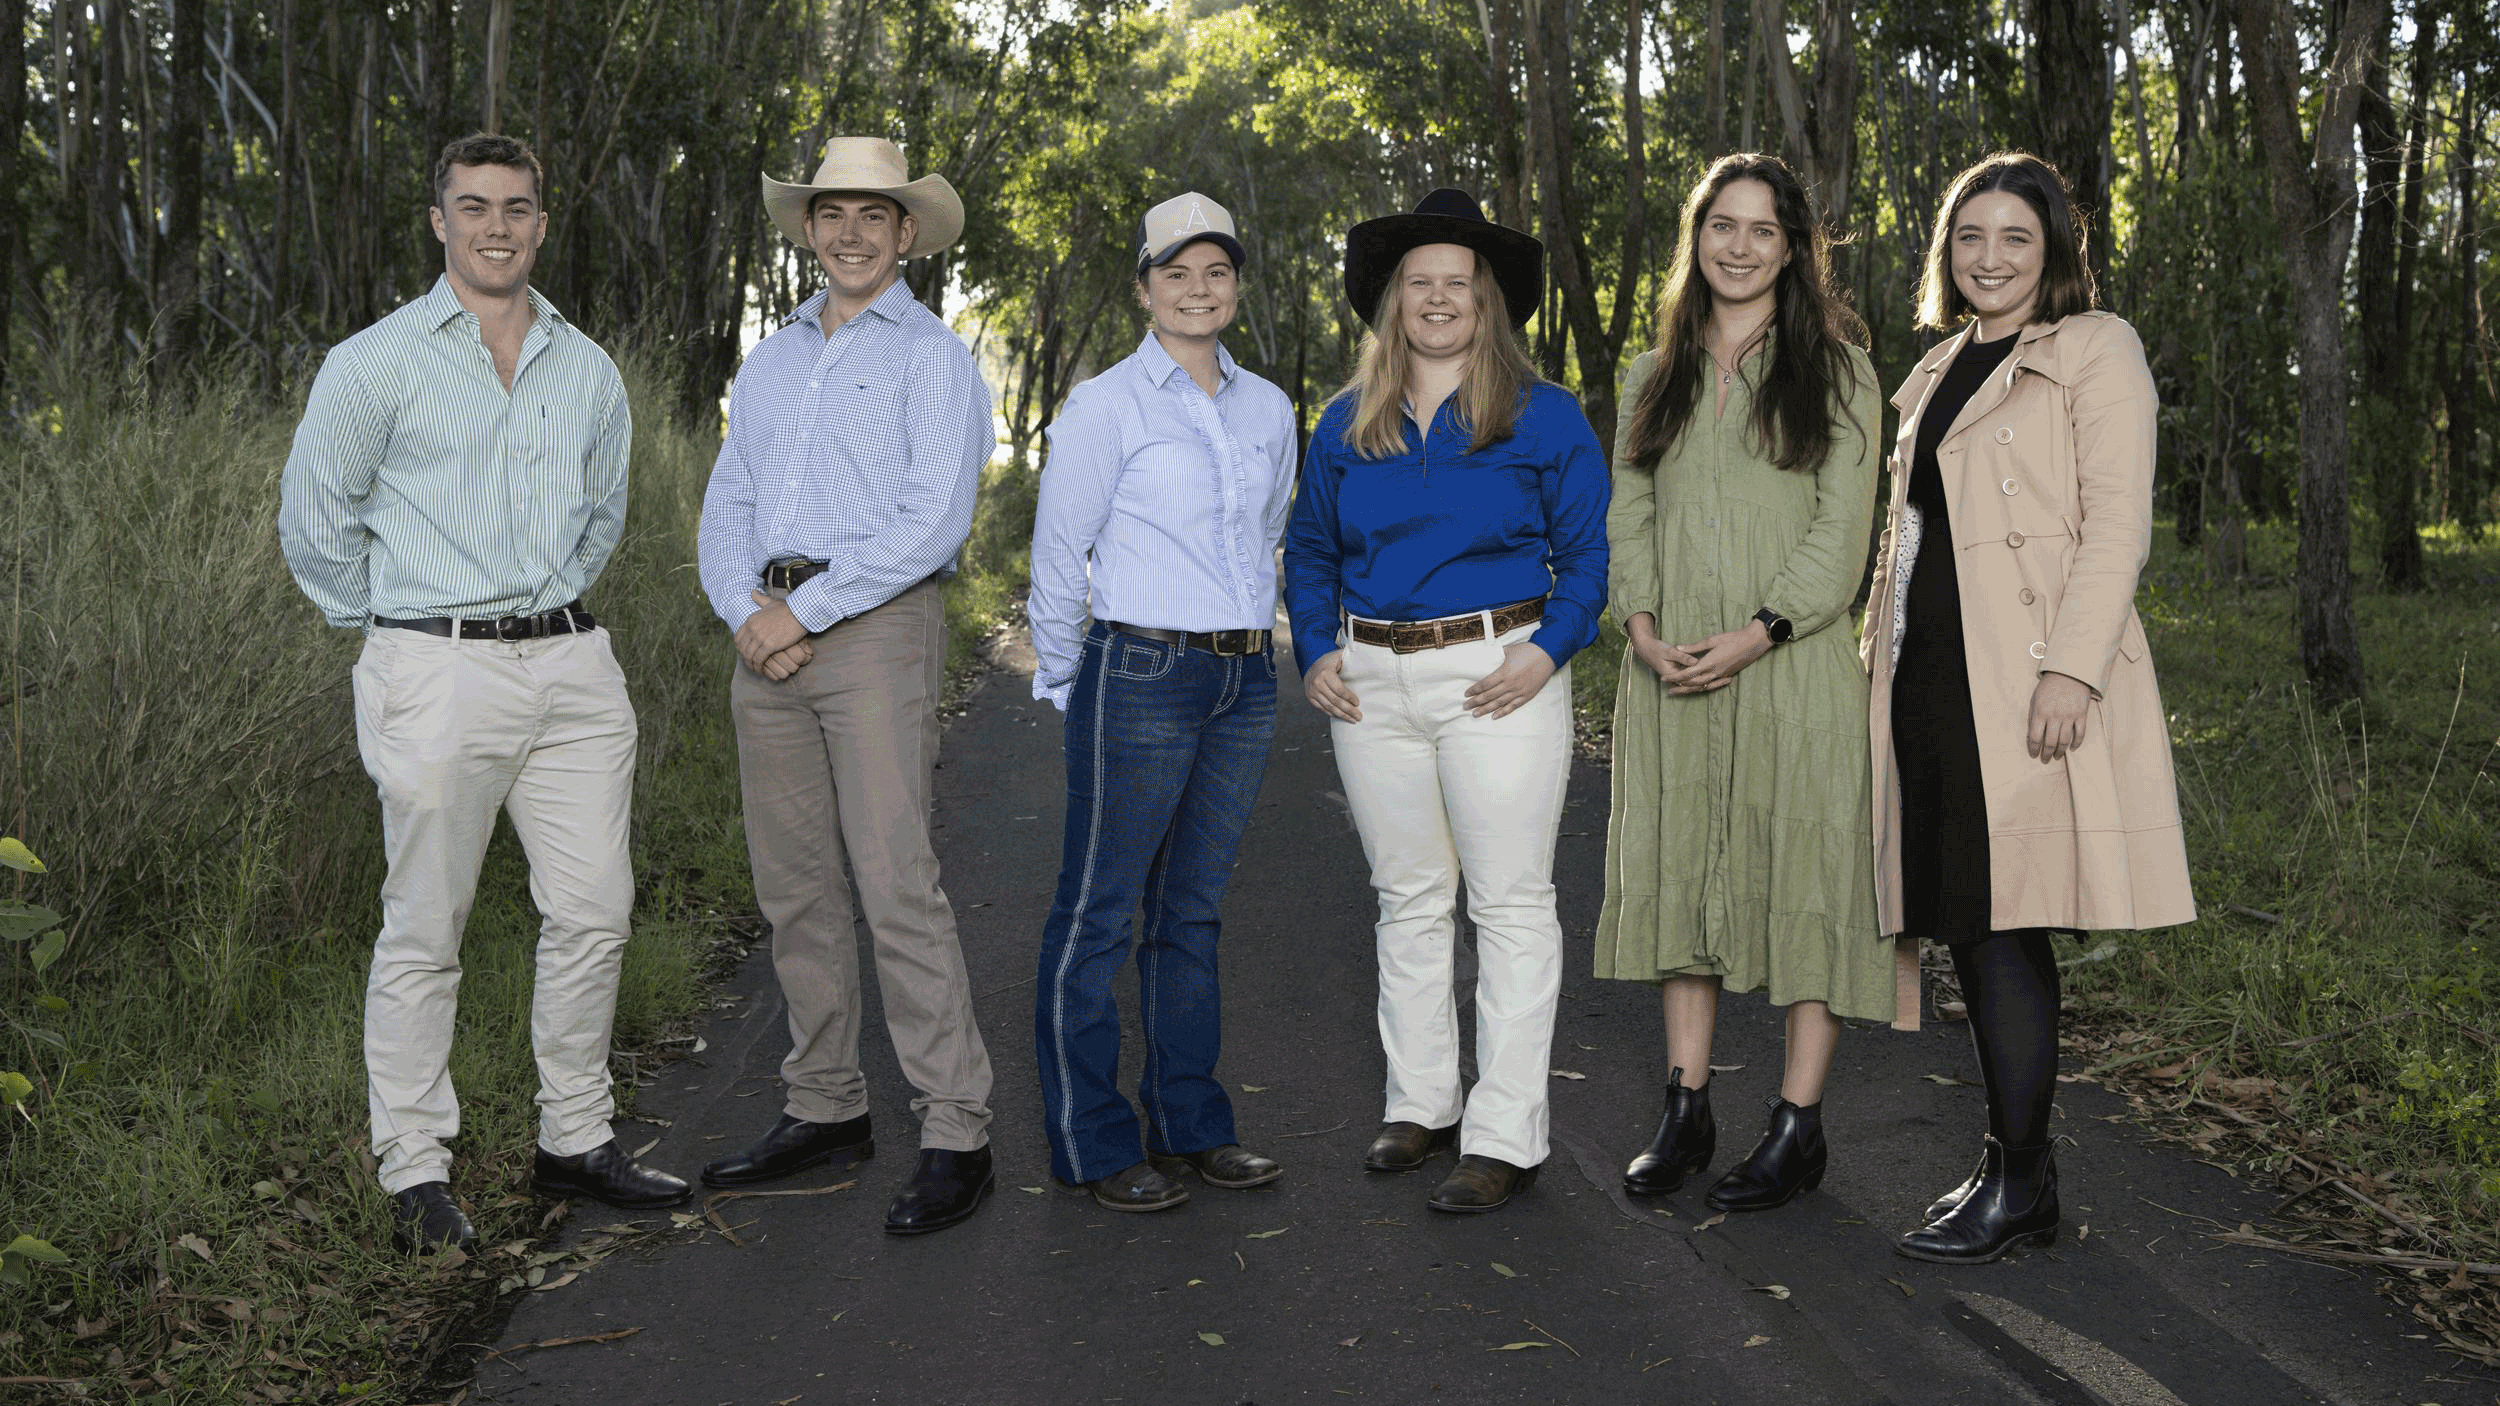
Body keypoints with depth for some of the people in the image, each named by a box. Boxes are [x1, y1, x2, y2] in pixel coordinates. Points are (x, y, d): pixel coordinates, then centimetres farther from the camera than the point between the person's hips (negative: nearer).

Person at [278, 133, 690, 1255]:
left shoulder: (586, 369, 13)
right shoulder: (377, 362, -1)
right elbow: (313, 514, 4)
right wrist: (394, 625, 8)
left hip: (573, 664, 5)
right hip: (438, 674, -4)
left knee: (593, 910, 5)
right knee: (425, 931, 0)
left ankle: (574, 1140, 20)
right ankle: (415, 1173, 11)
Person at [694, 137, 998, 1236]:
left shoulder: (932, 356, 0)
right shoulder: (769, 362, 19)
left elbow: (933, 522, -12)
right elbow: (728, 505, 15)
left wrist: (806, 610, -13)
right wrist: (745, 611, -5)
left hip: (875, 630, -6)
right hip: (768, 638, 7)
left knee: (895, 885, -12)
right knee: (793, 886, 9)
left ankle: (956, 1135, -7)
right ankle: (825, 1110, 20)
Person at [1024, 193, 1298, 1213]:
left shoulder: (1267, 409, 11)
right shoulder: (1105, 405, -5)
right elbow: (1059, 555, -1)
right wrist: (1067, 688, 4)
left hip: (1243, 684, 6)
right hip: (1140, 679, -5)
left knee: (1193, 908, 13)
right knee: (1097, 912, 0)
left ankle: (1189, 1123, 22)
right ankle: (1091, 1144, 9)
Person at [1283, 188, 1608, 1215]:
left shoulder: (1544, 418, 1)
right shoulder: (1347, 424, 11)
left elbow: (1588, 552, 1)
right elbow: (1308, 551, 18)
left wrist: (1548, 649, -13)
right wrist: (1315, 653, 4)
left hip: (1498, 679, -4)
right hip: (1373, 685, 4)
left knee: (1509, 903, -2)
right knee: (1407, 898, 12)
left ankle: (1506, 1138, 3)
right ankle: (1420, 1103, 25)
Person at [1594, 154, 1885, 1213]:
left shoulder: (1834, 370, 3)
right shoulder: (1655, 376, 16)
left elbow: (1842, 529, -4)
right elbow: (1628, 513, 12)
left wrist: (1755, 636, -15)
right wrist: (1644, 626, -6)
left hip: (1792, 664, -4)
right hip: (1671, 673, 4)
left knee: (1801, 872, -2)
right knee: (1679, 873, 6)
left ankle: (1798, 1126, 5)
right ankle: (1687, 1108, 16)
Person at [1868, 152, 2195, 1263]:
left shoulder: (2096, 349, 0)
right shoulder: (1938, 371, 21)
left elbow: (2117, 522, -10)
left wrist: (2072, 667, -20)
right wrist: (1880, 656, 17)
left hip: (2029, 672, -7)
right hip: (1932, 673, 7)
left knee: (1999, 921, -9)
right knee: (1968, 922, 7)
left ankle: (2018, 1184, 1)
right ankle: (2012, 1166, 16)